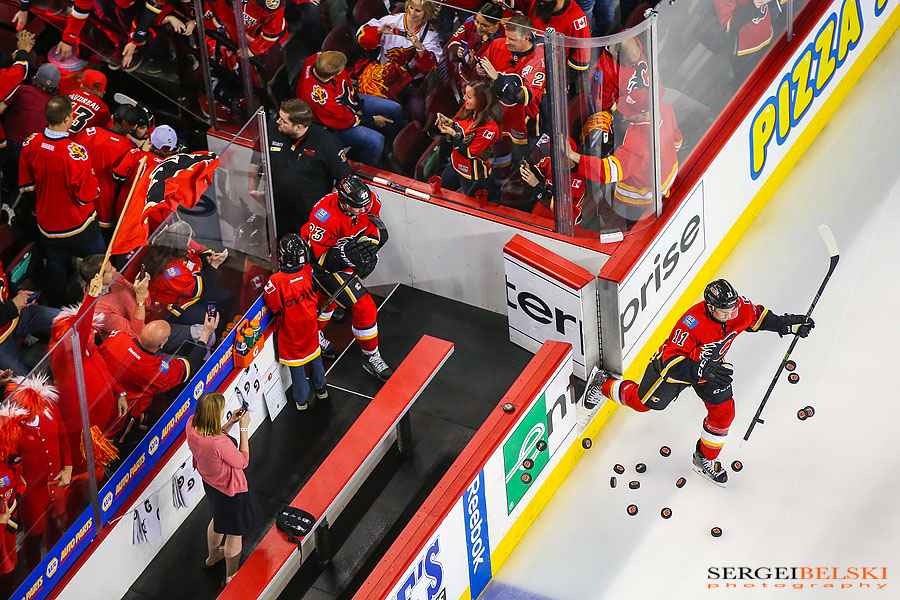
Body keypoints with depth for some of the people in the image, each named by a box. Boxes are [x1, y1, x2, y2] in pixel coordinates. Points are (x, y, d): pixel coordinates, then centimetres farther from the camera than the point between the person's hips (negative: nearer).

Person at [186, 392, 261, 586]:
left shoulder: (191, 426, -22)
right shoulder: (221, 444, -43)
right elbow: (243, 462, -23)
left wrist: (230, 423, -8)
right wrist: (244, 428, -23)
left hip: (210, 482, 8)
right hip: (231, 490, -8)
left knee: (219, 519, 37)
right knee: (235, 533, 19)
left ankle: (212, 557, 62)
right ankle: (231, 577, 40)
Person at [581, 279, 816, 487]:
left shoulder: (740, 308, -25)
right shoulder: (692, 323, -44)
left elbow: (757, 317, 0)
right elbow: (673, 361, -43)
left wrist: (787, 324, -9)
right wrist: (703, 371, -56)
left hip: (711, 364, 5)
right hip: (675, 364, -5)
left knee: (723, 412, 3)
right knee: (643, 402, 15)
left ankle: (705, 459, 27)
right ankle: (604, 384, 44)